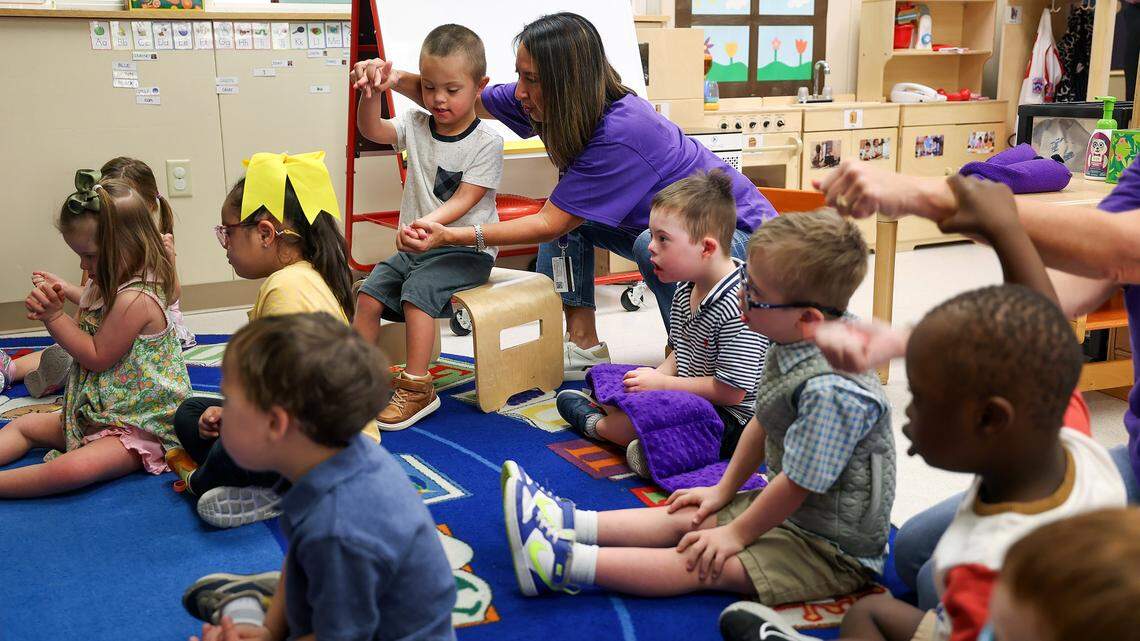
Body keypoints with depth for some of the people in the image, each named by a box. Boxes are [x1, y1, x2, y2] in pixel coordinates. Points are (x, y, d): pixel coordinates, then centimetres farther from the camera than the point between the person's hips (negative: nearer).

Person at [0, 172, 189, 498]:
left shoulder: (134, 300, -24)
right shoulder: (107, 287, 9)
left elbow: (97, 357, -18)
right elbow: (85, 340, 16)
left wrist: (55, 316, -13)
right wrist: (51, 308, -2)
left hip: (139, 429, -11)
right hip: (95, 415, 11)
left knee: (69, 469, -34)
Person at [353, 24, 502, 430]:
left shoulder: (486, 142, -10)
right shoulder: (417, 127, 7)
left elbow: (463, 200, -17)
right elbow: (371, 130, -8)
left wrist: (426, 223, -34)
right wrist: (372, 92, -26)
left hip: (466, 249, -6)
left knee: (418, 289, -28)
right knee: (370, 294, -10)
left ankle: (417, 387, -20)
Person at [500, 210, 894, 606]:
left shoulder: (832, 391, -34)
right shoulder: (787, 348, -4)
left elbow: (798, 484, -27)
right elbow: (763, 425, 9)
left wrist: (736, 534, -15)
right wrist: (724, 490, 14)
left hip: (836, 550, -9)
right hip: (787, 510, 9)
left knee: (704, 564, -17)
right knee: (686, 518, 5)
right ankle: (566, 522, 6)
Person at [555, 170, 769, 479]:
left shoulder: (738, 306, -27)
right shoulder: (686, 289, 3)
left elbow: (732, 391, -25)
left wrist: (662, 383, -18)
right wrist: (656, 376, -8)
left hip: (731, 417, -10)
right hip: (688, 395, 10)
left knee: (644, 417, -26)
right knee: (605, 376, 16)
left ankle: (594, 423, 3)